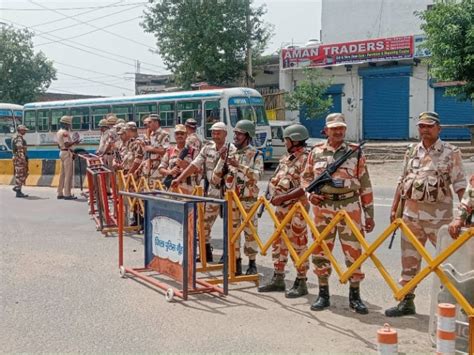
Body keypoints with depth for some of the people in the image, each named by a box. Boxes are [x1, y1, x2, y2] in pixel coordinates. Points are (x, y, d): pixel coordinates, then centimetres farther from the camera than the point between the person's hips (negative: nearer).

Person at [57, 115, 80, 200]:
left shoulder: (59, 132, 16)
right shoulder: (65, 132, -14)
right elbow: (67, 144, -22)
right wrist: (75, 141, -12)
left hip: (62, 152, 10)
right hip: (67, 153, -10)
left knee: (62, 174, 12)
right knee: (68, 174, -8)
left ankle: (60, 193, 15)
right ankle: (67, 194, -9)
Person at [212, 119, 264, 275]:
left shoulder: (255, 154, -2)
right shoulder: (228, 151, 5)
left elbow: (257, 175, -20)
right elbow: (215, 179, 4)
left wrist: (239, 166, -28)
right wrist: (222, 160, -9)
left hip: (248, 199, -3)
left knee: (250, 232, 4)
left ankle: (252, 264, 16)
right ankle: (236, 263, 20)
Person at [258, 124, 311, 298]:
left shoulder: (306, 159, -14)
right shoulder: (286, 157, 14)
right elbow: (276, 179, 22)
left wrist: (283, 197, -22)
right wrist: (274, 195, 4)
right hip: (281, 207, 9)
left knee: (298, 245, -2)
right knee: (278, 242, 14)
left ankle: (301, 283, 6)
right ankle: (278, 279, 24)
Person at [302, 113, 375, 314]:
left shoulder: (355, 153, 2)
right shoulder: (316, 152, 6)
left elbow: (365, 185, 3)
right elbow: (306, 176, 18)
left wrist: (369, 214, 1)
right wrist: (310, 192, -3)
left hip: (349, 208, -1)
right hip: (323, 208, 2)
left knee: (353, 252, 0)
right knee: (320, 251, 6)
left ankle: (355, 296, 13)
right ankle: (323, 295, 20)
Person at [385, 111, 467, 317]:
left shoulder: (450, 152, -3)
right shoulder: (412, 151, 11)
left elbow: (460, 184, -6)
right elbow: (402, 182, 16)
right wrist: (394, 208, 14)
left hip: (439, 214, -5)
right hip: (411, 212, 5)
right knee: (409, 259, 9)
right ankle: (406, 302, 19)